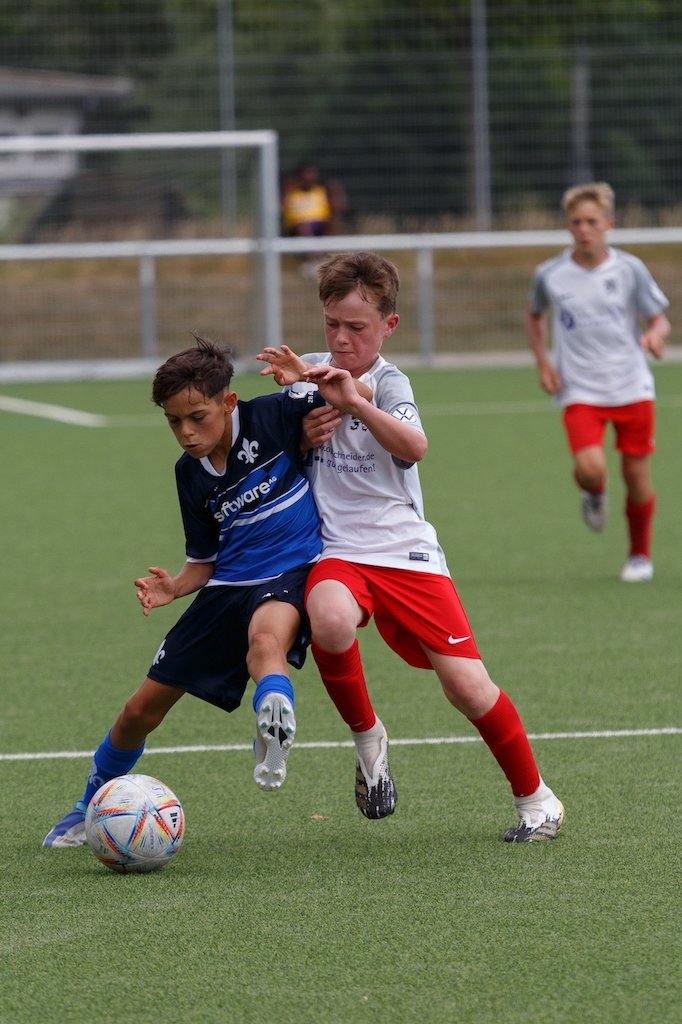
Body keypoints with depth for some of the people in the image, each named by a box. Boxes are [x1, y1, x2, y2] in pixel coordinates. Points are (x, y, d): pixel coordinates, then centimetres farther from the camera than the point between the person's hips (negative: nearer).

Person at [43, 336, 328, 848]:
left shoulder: (273, 417, -12)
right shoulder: (191, 473, 3)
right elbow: (205, 560, 11)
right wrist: (175, 587, -10)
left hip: (291, 573, -5)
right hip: (229, 585, 5)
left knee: (265, 638, -44)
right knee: (141, 711, 10)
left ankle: (275, 727, -72)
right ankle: (90, 809, 33)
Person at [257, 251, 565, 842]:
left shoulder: (388, 383, -5)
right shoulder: (308, 372, 8)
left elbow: (414, 447, -27)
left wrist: (352, 400, -39)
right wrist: (302, 436, 1)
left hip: (405, 550, -2)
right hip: (339, 553, 2)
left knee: (467, 685, -10)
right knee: (331, 621, -36)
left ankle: (535, 799, 15)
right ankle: (366, 736, -8)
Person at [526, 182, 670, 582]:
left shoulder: (630, 269, -2)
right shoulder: (549, 275, -1)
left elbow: (659, 319, 5)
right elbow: (535, 316, 19)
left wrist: (655, 334, -19)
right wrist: (543, 361, 6)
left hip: (632, 387, 1)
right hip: (580, 391, -1)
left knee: (637, 474, 3)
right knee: (590, 467, -22)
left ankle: (641, 554, 26)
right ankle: (595, 495, 16)